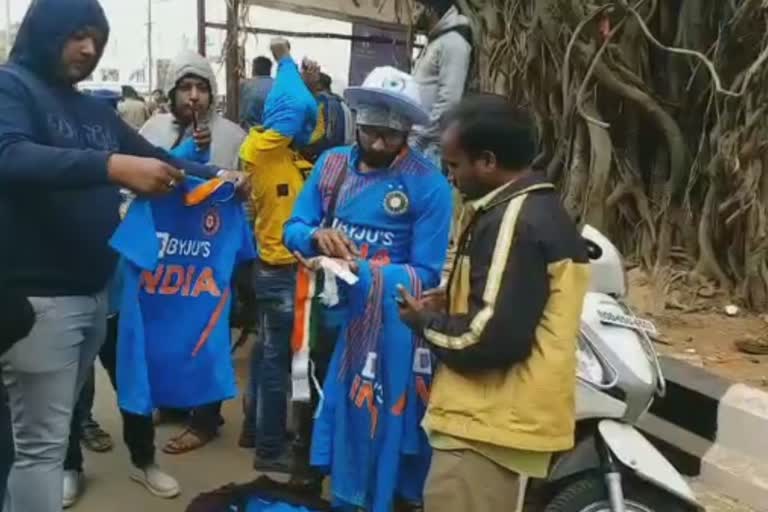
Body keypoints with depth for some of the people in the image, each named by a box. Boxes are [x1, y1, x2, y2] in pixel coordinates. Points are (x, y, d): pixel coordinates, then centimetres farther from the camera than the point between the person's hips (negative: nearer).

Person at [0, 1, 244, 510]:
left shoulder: (97, 110, 15)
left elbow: (157, 159, 20)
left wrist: (216, 176, 2)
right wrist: (110, 166, -37)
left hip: (95, 291, 7)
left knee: (56, 425, 19)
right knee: (43, 441, -1)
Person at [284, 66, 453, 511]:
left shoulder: (429, 184, -13)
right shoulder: (331, 163, 3)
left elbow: (426, 274, -15)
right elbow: (293, 228, 5)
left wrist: (359, 271, -26)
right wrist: (317, 236, -18)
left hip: (388, 327, -5)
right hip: (328, 313, 5)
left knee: (377, 422, 5)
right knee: (317, 406, 21)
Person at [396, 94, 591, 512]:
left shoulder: (514, 222, -20)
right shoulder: (540, 210, 13)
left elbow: (492, 338, -25)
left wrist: (426, 321, -8)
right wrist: (445, 308, 7)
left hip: (489, 425, -10)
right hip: (502, 417, 10)